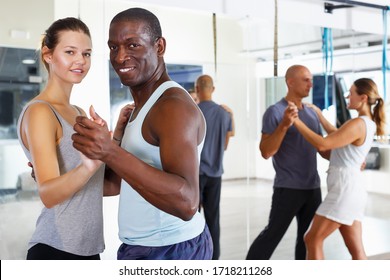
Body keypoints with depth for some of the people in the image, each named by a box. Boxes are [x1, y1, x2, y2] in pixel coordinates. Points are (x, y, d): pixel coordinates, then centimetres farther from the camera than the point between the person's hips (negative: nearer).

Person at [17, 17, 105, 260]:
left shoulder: (79, 113, 10)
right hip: (56, 249, -7)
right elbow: (48, 195, -24)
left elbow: (98, 185, 10)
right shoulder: (39, 112, -14)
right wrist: (88, 167, -42)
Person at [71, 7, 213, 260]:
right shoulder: (141, 107, 11)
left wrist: (110, 153, -39)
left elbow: (187, 203, -33)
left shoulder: (174, 107, -21)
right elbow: (122, 182, 15)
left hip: (172, 251, -9)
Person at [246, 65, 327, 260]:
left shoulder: (312, 114, 12)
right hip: (288, 188, -6)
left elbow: (323, 148, 16)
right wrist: (284, 126, -25)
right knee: (272, 234, -2)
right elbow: (266, 152, -14)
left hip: (313, 187, 7)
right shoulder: (275, 112, -7)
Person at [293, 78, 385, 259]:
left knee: (312, 240, -1)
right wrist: (319, 114, 31)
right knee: (356, 250, 8)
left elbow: (322, 145, -23)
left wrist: (296, 121, -18)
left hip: (345, 190, -10)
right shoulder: (369, 123, 14)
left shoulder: (357, 123, -16)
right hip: (350, 190, 10)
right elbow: (337, 136, 29)